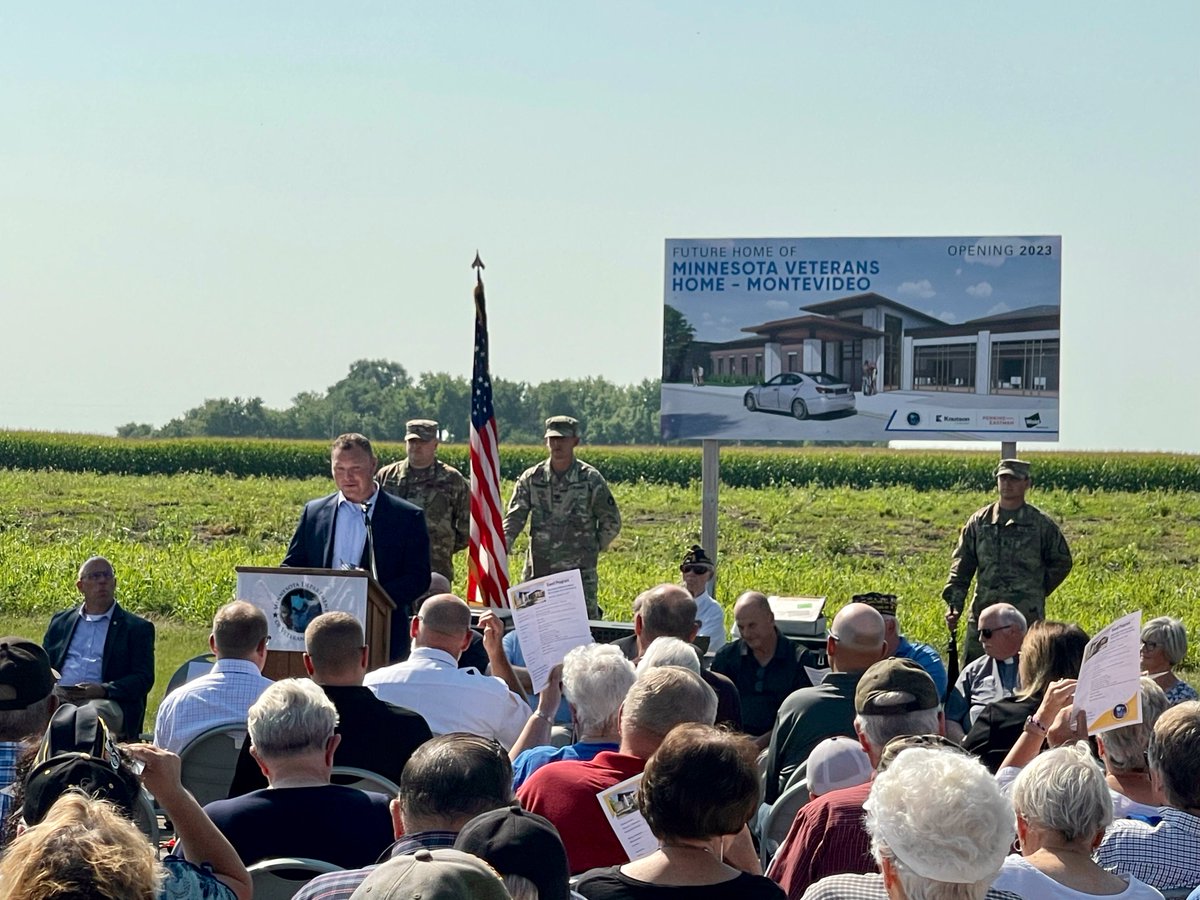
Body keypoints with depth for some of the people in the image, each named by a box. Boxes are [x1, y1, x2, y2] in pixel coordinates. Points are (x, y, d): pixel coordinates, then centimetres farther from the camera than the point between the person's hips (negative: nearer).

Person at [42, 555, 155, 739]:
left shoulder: (138, 628, 15)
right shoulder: (60, 621, 28)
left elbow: (144, 678, 5)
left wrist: (103, 690, -13)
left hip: (106, 701, -3)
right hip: (58, 696, 3)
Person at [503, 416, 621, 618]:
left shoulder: (591, 479, -2)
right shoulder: (531, 478, 4)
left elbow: (612, 523, 6)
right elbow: (513, 518, -3)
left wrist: (592, 549, 3)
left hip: (579, 572, -3)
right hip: (538, 570, 3)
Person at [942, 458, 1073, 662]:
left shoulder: (1042, 524, 3)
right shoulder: (979, 521, 9)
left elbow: (1062, 563, 13)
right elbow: (961, 565, 9)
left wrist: (1036, 594, 7)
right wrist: (954, 603, -2)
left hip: (1027, 616, -2)